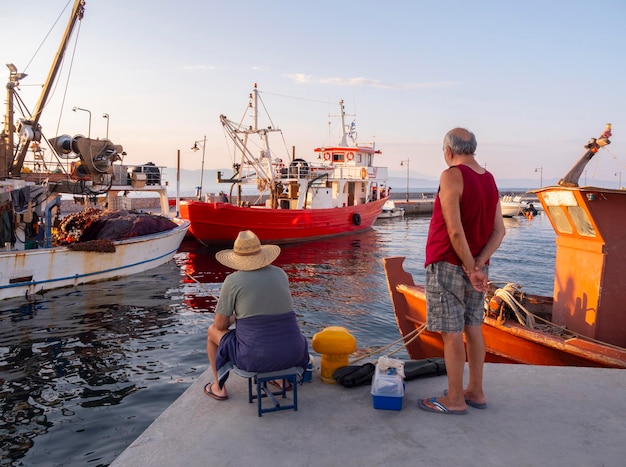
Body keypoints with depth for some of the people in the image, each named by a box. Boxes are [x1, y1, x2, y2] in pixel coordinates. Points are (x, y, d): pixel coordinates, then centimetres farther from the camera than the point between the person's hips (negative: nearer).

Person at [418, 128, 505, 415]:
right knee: (473, 329, 15)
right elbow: (499, 230, 5)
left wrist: (470, 268, -15)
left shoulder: (452, 176, -15)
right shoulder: (489, 179, 10)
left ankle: (455, 400, 10)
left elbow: (455, 230, -22)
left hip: (448, 265, -8)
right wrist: (479, 263, -6)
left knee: (451, 334, 0)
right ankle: (475, 392, 26)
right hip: (475, 267, 8)